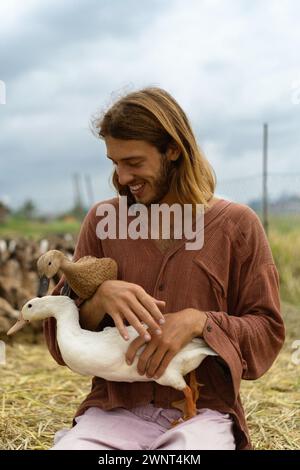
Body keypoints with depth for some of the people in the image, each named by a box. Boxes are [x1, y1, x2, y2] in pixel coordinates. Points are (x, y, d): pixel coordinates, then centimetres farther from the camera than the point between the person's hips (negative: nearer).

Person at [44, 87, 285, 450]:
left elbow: (268, 332, 2)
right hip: (114, 409, 2)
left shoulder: (237, 224, 2)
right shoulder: (102, 220, 6)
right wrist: (99, 299, -15)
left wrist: (197, 323, -17)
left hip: (203, 411, -1)